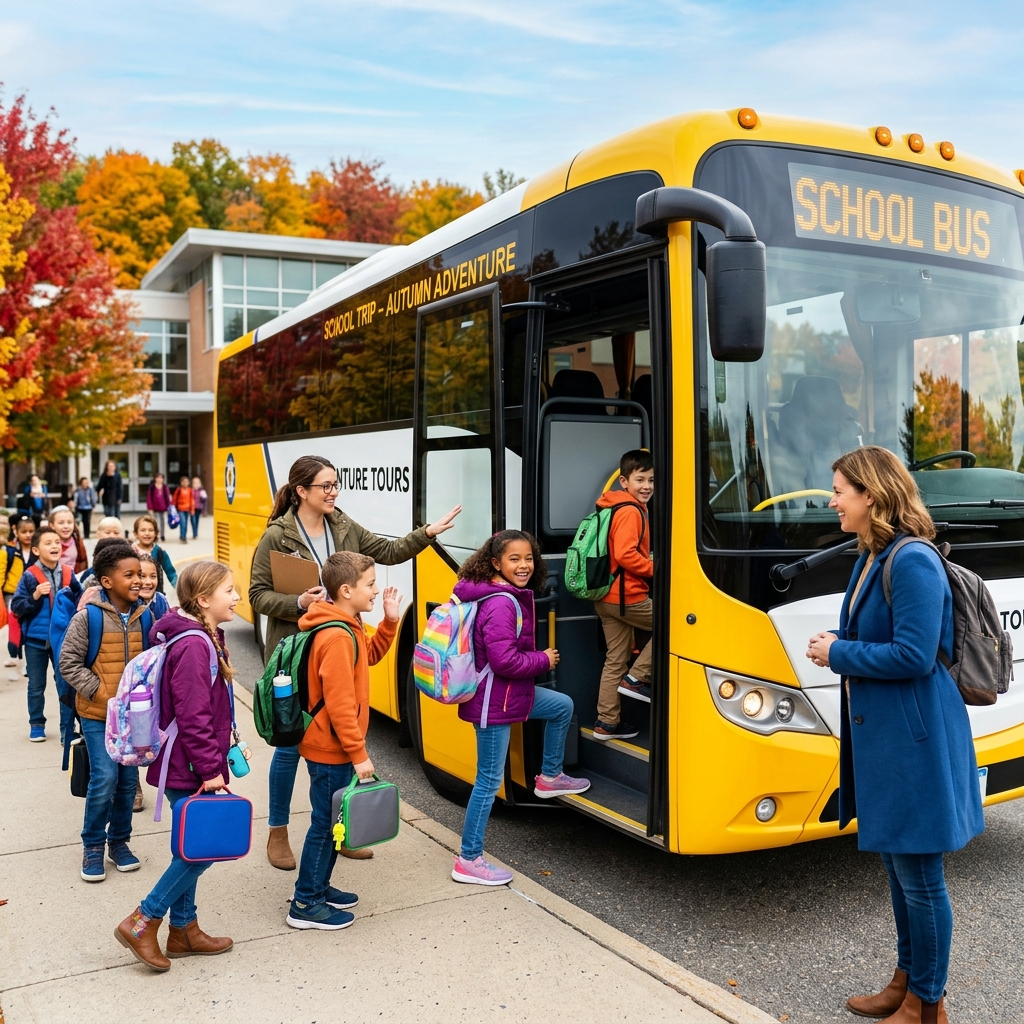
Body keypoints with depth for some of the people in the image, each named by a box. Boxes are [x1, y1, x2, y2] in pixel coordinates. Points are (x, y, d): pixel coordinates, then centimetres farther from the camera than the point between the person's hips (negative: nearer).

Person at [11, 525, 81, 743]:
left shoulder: (69, 575, -2)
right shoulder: (29, 576, -8)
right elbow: (16, 607, -8)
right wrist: (35, 596, -21)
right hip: (36, 639, -1)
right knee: (36, 686, 13)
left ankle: (67, 729, 14)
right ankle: (37, 725, 28)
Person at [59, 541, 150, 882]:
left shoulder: (144, 616, 1)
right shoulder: (88, 616, -12)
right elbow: (69, 662, -9)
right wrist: (100, 693, -14)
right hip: (98, 714, -4)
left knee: (129, 779, 9)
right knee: (104, 778, -9)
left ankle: (119, 841, 27)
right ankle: (93, 846, 11)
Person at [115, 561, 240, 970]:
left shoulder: (205, 638, 10)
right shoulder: (194, 646, -22)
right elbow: (192, 717, -24)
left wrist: (219, 757, 19)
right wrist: (211, 770, -19)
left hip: (189, 767, 10)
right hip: (188, 769, -10)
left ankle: (184, 931, 28)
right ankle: (141, 923, 8)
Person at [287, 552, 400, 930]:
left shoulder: (348, 628, 6)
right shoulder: (337, 638, -25)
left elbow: (370, 655, 21)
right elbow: (339, 704, -26)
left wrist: (390, 620, 7)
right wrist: (358, 753, -21)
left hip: (332, 747, 10)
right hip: (331, 750, -10)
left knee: (332, 820, 20)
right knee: (325, 823, 2)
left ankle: (319, 887, 33)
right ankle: (305, 905, 14)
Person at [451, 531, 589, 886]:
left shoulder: (512, 596, 6)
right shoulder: (500, 605, -25)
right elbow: (505, 661, -29)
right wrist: (544, 660, -13)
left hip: (509, 692, 10)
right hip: (493, 703, -10)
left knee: (563, 706, 23)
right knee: (490, 780, -1)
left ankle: (549, 777, 39)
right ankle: (468, 861, 11)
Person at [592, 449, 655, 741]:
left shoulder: (618, 508, 17)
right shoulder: (631, 512, -15)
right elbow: (625, 554, -25)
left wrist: (649, 563, 14)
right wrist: (656, 569, -14)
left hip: (607, 597, 10)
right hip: (626, 597, -10)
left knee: (615, 660, 13)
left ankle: (607, 723, 19)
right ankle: (637, 678, 4)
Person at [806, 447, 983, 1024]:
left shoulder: (913, 562, -20)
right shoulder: (871, 559, 10)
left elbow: (914, 655, -24)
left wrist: (838, 655, -14)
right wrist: (839, 648, 1)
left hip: (914, 739, -10)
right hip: (880, 735, 10)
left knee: (920, 875, 5)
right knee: (899, 866, 21)